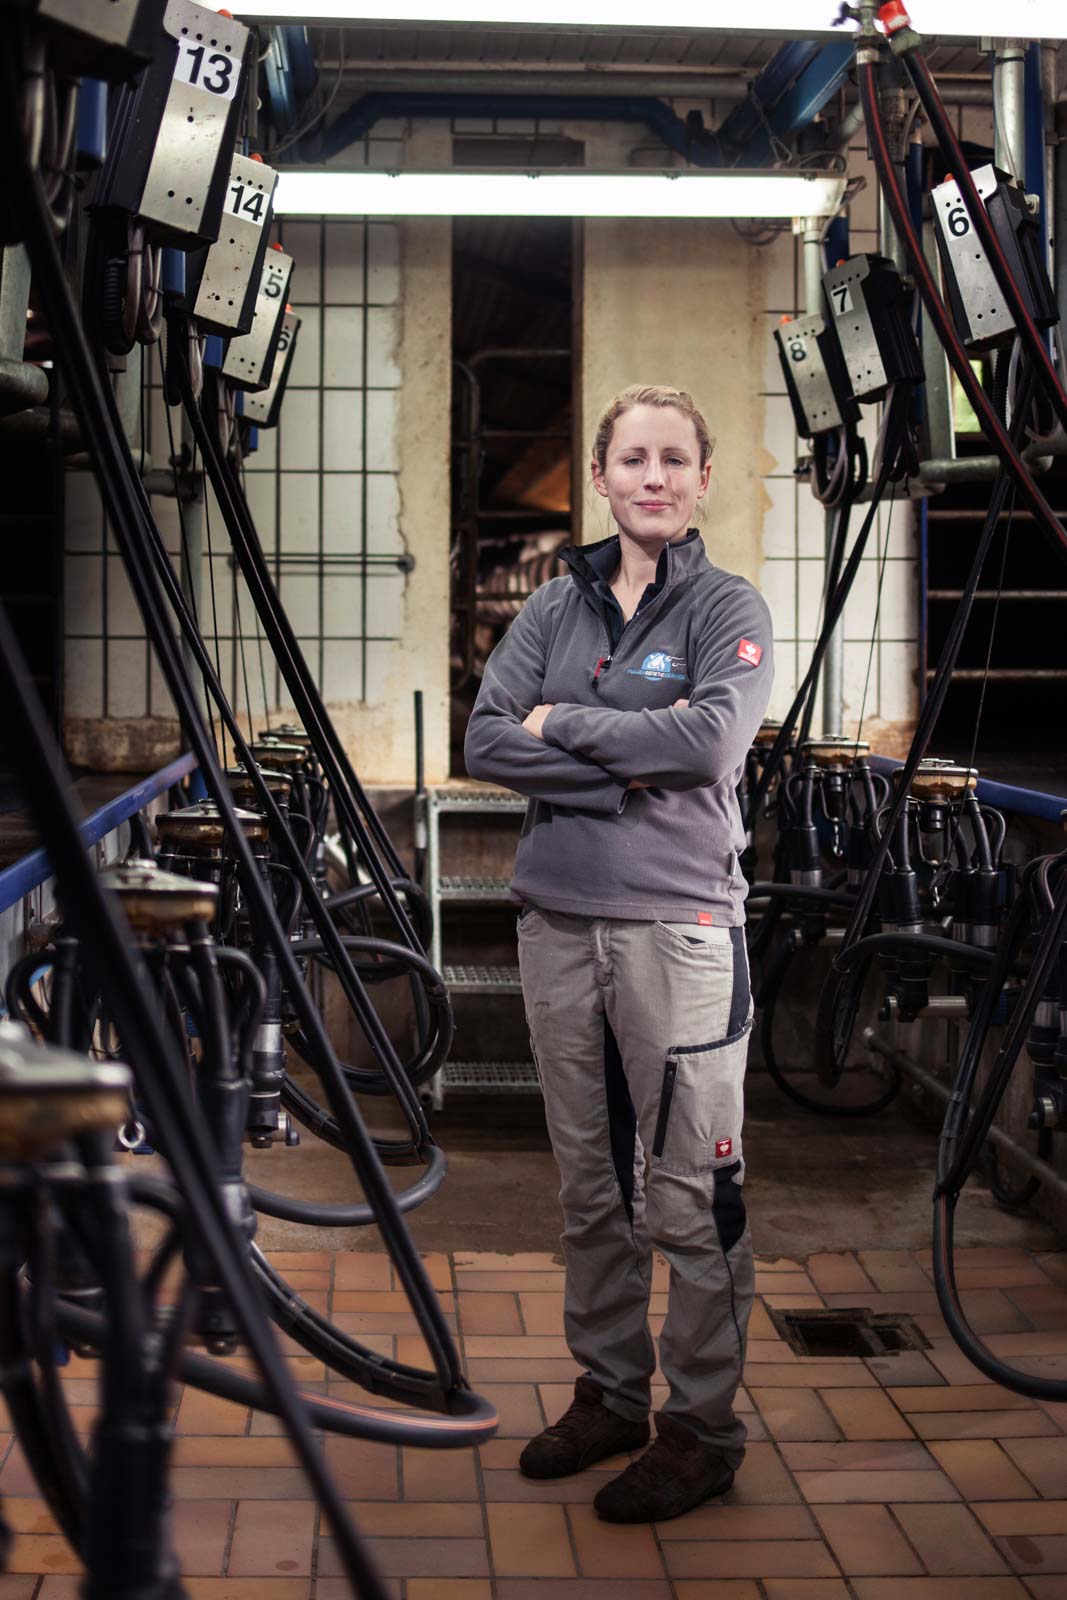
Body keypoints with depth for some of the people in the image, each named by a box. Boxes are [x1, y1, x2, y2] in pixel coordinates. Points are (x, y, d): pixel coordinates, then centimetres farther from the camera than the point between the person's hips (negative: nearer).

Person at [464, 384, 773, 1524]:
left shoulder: (727, 608, 0)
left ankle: (702, 1427, 12)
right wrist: (630, 762, -12)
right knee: (588, 1182, 14)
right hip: (559, 919, 5)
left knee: (690, 1193, -1)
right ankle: (609, 1394, 28)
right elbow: (485, 744, -1)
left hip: (677, 924, -5)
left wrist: (562, 723, -8)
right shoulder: (555, 607, 11)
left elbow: (712, 742, -17)